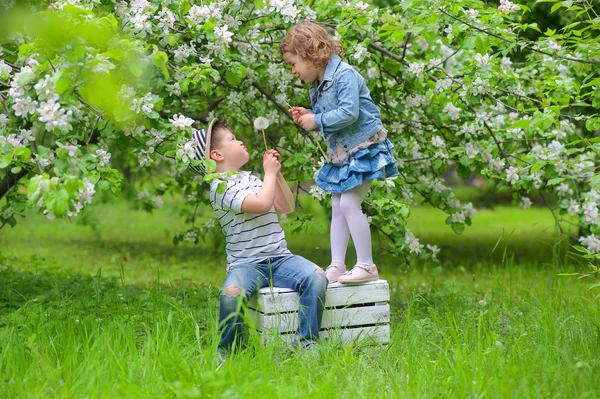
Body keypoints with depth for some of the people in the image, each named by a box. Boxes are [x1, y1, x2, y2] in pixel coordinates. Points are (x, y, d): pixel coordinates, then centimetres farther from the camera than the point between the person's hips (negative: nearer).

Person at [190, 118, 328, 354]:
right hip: (246, 264, -6)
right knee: (231, 293, -36)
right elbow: (261, 204, -21)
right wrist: (270, 173, -5)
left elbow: (286, 207, 22)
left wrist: (277, 174, 12)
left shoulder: (251, 178, 20)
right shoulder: (221, 186, -7)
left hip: (281, 259, 6)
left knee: (316, 277, -21)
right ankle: (226, 352, -9)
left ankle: (307, 342, -10)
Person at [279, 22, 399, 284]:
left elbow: (349, 113, -27)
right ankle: (337, 266, 12)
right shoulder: (317, 86, 11)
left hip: (364, 148, -10)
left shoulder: (344, 75, -17)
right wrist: (308, 116, 0)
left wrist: (317, 120, -18)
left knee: (349, 203, -14)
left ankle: (366, 266, -6)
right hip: (341, 154, 10)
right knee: (337, 208, 7)